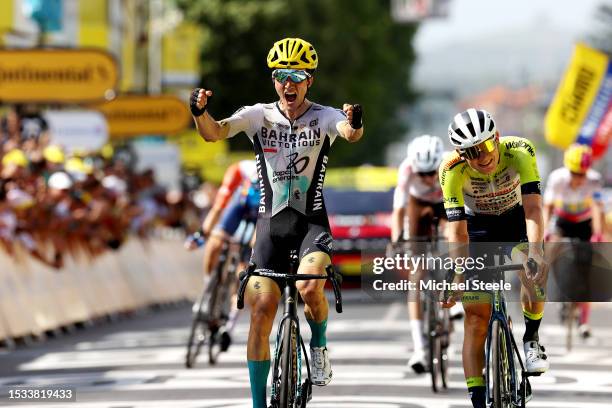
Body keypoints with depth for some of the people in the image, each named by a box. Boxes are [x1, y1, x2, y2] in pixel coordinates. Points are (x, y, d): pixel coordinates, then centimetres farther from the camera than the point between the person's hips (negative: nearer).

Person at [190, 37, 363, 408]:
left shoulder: (324, 117, -3)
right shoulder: (260, 115, 1)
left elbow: (351, 133, -24)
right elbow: (214, 133, -14)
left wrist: (356, 124, -49)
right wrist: (200, 112, -36)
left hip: (311, 222, -2)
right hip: (271, 223, 2)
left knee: (310, 288, -28)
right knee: (262, 309, -6)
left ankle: (319, 346, 5)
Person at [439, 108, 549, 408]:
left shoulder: (520, 152, -31)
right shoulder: (452, 170, -30)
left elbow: (532, 208, -37)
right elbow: (457, 230, -31)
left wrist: (535, 253, -51)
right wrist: (459, 277, -41)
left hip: (516, 219, 0)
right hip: (478, 226, 0)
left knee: (535, 277, -30)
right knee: (476, 316, -11)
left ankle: (531, 339, -2)